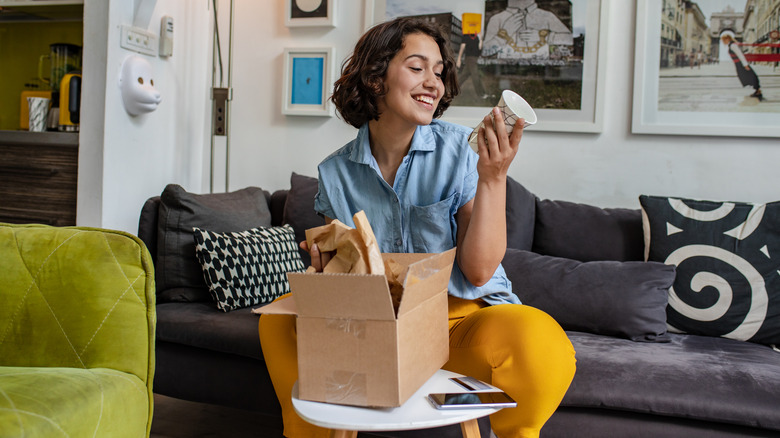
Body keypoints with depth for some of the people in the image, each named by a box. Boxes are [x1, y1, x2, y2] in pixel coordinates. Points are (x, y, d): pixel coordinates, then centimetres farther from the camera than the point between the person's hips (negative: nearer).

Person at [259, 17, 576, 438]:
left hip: (462, 313, -2)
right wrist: (327, 259, -13)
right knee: (279, 320, -13)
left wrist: (493, 178, -24)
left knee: (540, 344, -33)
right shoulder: (337, 171, 0)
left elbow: (479, 271, -15)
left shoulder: (459, 150, -9)